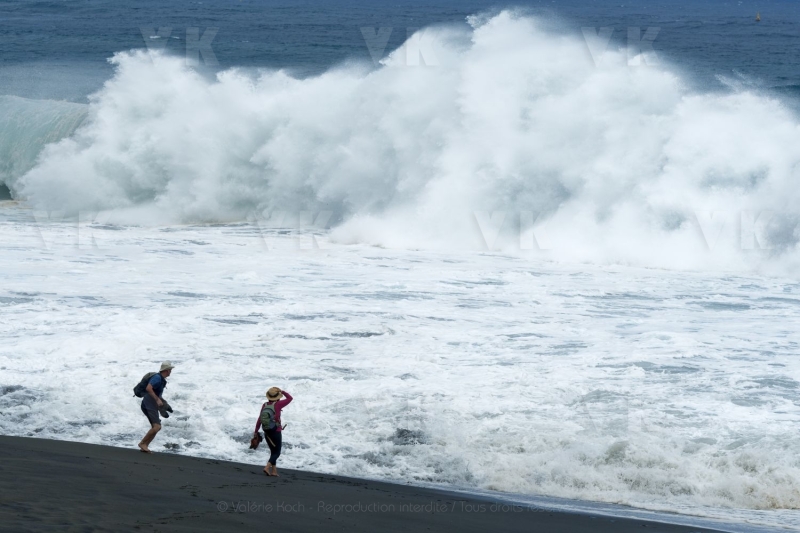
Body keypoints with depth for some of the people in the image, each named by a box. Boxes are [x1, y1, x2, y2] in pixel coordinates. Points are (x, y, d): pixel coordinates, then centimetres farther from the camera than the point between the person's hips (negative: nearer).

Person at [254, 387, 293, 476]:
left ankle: (274, 471, 16)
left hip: (267, 433, 5)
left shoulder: (264, 405, -2)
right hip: (276, 433, -5)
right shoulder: (277, 404, -17)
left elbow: (259, 419, 1)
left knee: (273, 451, 18)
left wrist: (256, 431, 9)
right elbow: (290, 398, -9)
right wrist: (282, 391, 2)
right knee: (277, 453, 3)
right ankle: (267, 467, -16)